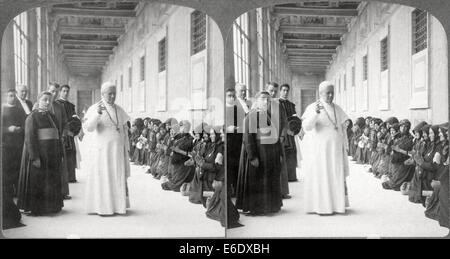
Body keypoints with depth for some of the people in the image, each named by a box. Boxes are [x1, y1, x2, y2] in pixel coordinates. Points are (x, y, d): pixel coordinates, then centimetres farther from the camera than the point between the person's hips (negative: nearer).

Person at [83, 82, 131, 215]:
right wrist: (97, 113, -35)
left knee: (118, 178, 5)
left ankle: (117, 205, 13)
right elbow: (89, 128, -20)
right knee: (102, 178, -2)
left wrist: (126, 149, 7)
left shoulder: (119, 110, 10)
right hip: (101, 149, -4)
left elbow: (124, 130, 13)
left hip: (117, 150, 5)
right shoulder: (94, 109, -6)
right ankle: (101, 207, 5)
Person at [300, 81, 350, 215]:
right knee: (320, 177, -2)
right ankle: (320, 207, 3)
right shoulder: (312, 107, -7)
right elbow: (306, 127, -21)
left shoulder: (337, 109, 10)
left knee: (337, 176, 4)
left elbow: (343, 128, 14)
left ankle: (336, 204, 12)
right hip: (319, 149, -5)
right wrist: (316, 113, -36)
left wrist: (345, 147, 7)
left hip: (335, 148, 5)